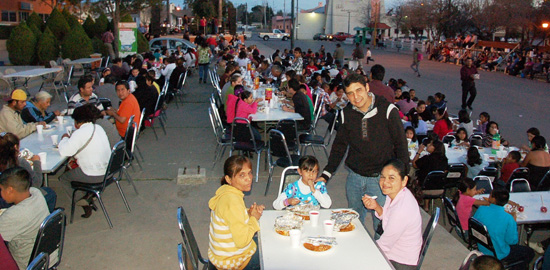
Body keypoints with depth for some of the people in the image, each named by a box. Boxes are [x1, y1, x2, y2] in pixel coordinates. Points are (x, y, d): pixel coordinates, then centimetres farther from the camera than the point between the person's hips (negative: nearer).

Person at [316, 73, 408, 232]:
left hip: (381, 179, -3)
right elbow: (339, 146, 10)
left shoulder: (387, 110, -10)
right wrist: (326, 175, 2)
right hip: (354, 178, 4)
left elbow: (401, 145, -3)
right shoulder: (346, 114, 1)